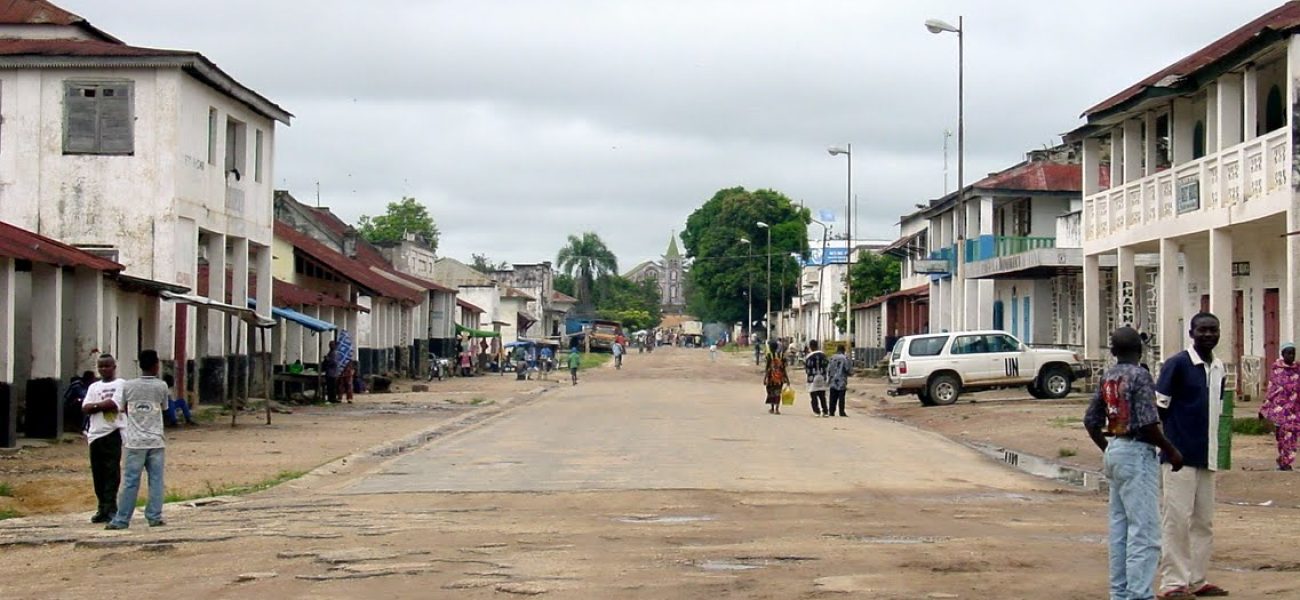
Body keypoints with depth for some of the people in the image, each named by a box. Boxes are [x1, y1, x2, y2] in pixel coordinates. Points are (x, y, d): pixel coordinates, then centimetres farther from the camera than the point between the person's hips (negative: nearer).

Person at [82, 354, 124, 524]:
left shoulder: (120, 384, 2)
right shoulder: (94, 387, 17)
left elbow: (114, 404, -13)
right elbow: (85, 408, 5)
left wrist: (95, 405, -1)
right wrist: (104, 405, -8)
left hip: (113, 433, -5)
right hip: (95, 434, 5)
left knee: (111, 471, -7)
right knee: (97, 472, 6)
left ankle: (110, 508, -7)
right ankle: (102, 507, 12)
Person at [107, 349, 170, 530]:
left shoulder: (128, 386, -1)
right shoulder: (161, 386, -2)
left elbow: (124, 409, 10)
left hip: (135, 441, 0)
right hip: (156, 441, 0)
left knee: (130, 481, 2)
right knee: (156, 480, 6)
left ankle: (122, 520, 3)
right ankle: (155, 516, 5)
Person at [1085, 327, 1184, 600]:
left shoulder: (1107, 377, 9)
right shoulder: (1140, 375, -13)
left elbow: (1091, 421, 14)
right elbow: (1147, 424, -20)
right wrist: (1171, 451, -9)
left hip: (1114, 452, 8)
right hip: (1137, 454, -8)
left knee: (1120, 527, 13)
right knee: (1144, 530, -7)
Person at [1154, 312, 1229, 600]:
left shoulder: (1218, 368, 12)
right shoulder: (1178, 364, -9)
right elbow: (1158, 406, -9)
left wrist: (1214, 449, 17)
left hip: (1208, 457, 7)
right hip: (1181, 455, -7)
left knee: (1203, 521, 11)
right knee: (1177, 519, -6)